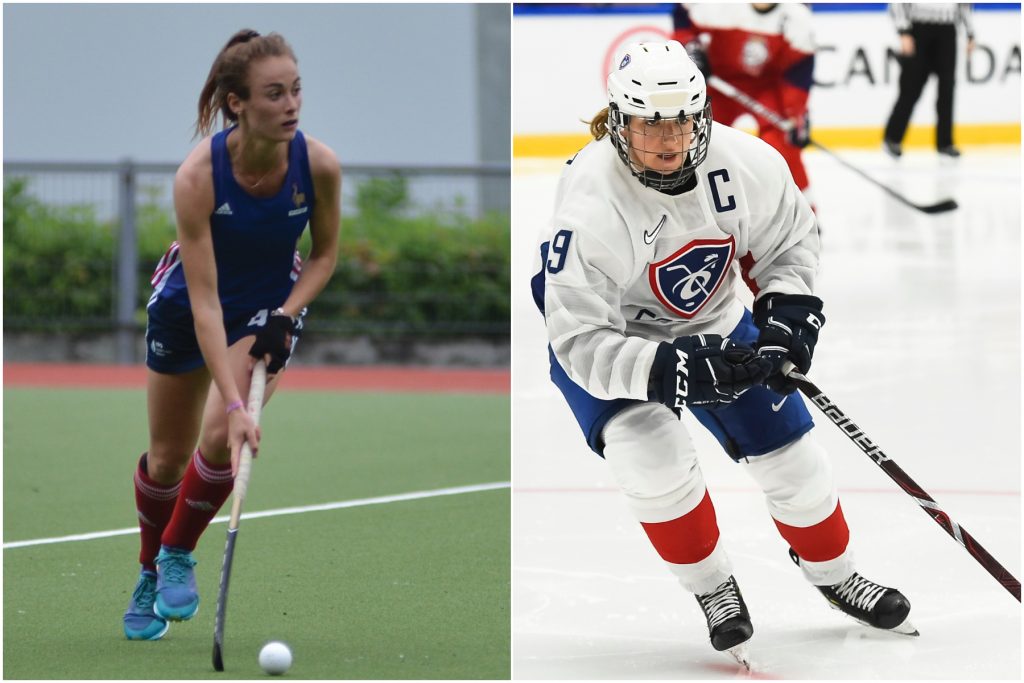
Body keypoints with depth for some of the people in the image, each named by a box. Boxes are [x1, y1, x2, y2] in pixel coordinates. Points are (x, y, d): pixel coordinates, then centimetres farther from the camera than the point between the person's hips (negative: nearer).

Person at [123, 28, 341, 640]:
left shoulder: (320, 165, -26)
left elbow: (324, 255, -5)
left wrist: (286, 316, -22)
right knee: (168, 454, 10)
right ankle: (150, 572, 38)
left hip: (272, 305, 1)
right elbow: (204, 299, -33)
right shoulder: (198, 175, -33)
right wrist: (232, 403, -40)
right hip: (187, 308, -1)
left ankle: (178, 553, 7)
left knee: (223, 440, -20)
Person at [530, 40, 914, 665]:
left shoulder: (747, 163, -24)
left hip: (712, 324, 4)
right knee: (653, 454, -27)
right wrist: (668, 371, -46)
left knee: (789, 449, 5)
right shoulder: (589, 206, -36)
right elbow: (581, 341, -35)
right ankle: (713, 588, 0)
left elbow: (790, 237, -1)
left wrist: (788, 312, -17)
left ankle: (834, 573, 34)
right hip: (606, 336, -4)